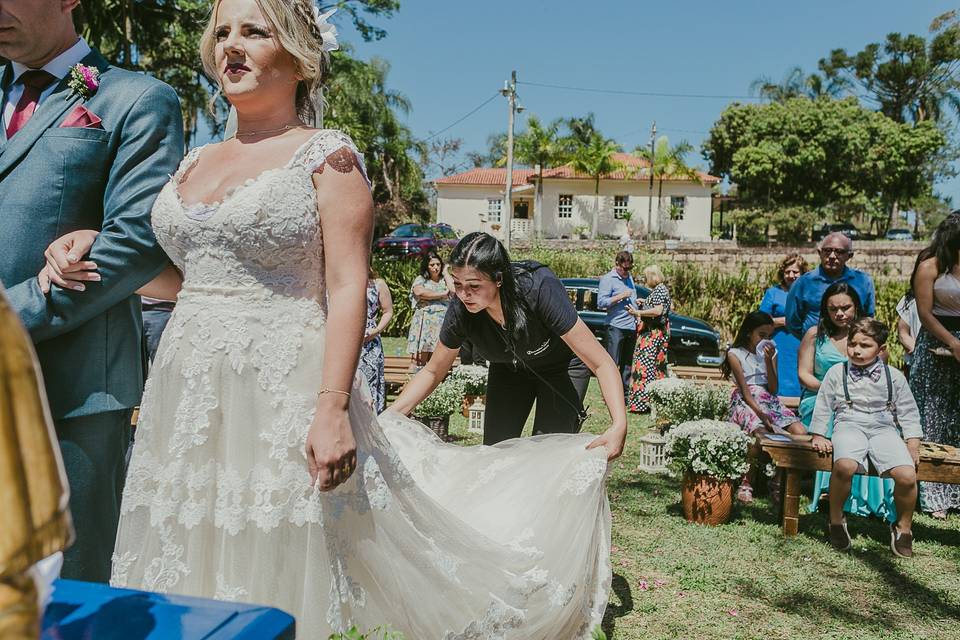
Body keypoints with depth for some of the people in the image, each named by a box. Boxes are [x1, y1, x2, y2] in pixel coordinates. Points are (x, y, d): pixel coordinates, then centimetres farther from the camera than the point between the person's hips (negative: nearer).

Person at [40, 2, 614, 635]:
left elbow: (347, 289, -12)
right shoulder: (195, 161, 15)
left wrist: (332, 409, -20)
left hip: (283, 392, -6)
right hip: (189, 393, 7)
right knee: (188, 583, 14)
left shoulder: (326, 154, -4)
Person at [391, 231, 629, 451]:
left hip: (561, 367, -3)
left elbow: (602, 363, -36)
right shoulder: (461, 310, -27)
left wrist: (619, 425, -50)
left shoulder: (539, 289, -39)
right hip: (509, 368, 3)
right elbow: (433, 372, -9)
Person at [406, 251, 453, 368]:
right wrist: (442, 294, -5)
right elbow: (419, 292, -14)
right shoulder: (421, 279, 9)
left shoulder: (444, 280, 17)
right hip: (424, 322, -3)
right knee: (419, 360, -8)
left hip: (442, 323, 3)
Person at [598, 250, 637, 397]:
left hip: (632, 327, 8)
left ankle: (625, 392, 19)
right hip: (616, 327, -8)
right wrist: (620, 296, -18)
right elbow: (601, 302, -15)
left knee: (628, 363, 12)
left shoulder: (629, 277, 18)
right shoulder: (608, 279, -7)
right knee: (613, 363, -7)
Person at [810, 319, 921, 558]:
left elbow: (908, 412, 14)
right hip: (849, 425, -1)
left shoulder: (893, 376, 9)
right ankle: (836, 520, -9)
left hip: (884, 428, 2)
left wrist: (913, 443, 5)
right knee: (844, 466, -34)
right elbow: (823, 406, 12)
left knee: (907, 475, -24)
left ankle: (903, 527, 5)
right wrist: (818, 436, 6)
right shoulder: (837, 373, 7)